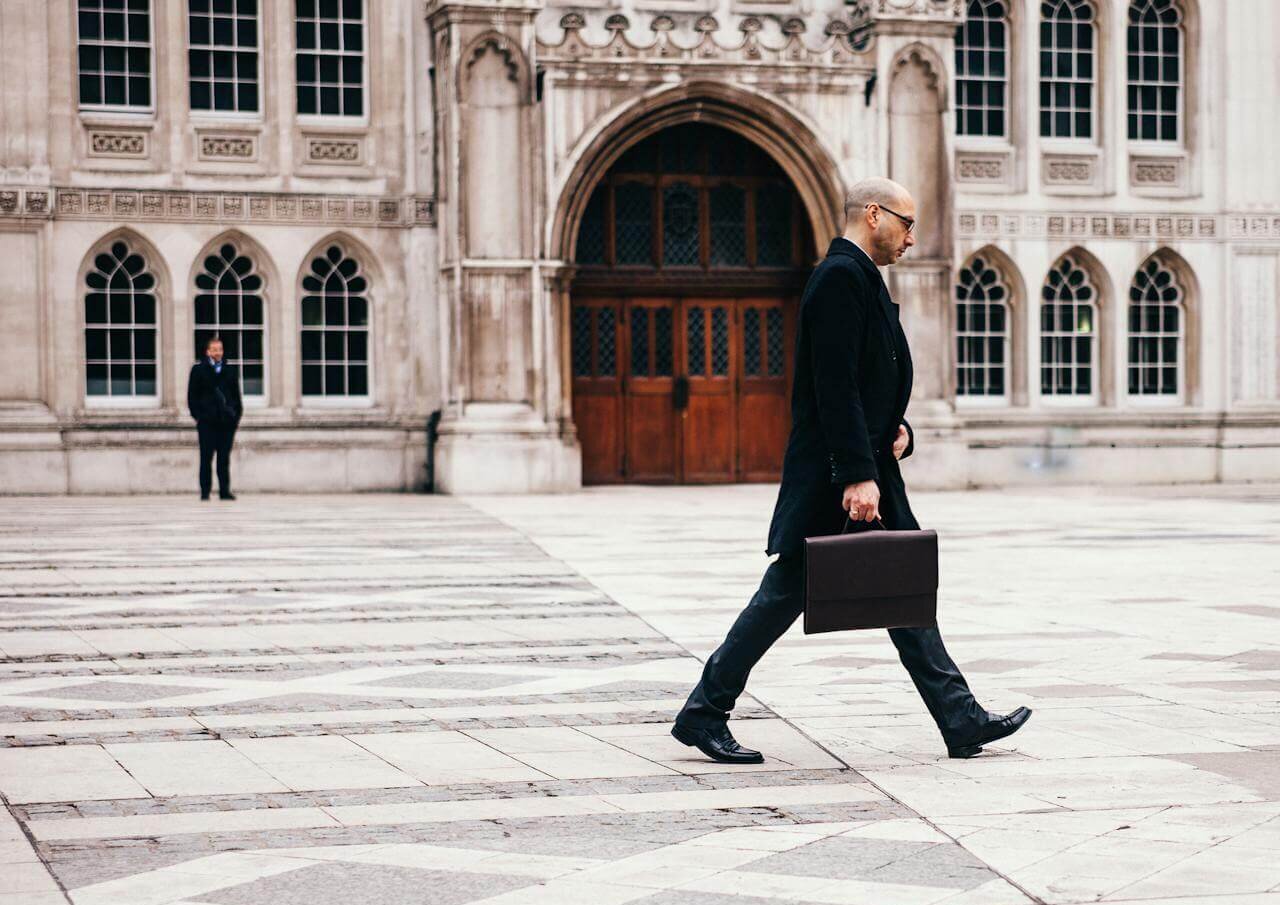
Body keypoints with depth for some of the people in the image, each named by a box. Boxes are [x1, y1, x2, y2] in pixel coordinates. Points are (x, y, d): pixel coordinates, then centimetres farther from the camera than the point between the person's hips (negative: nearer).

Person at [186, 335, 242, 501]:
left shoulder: (229, 370, 13)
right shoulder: (198, 369, 4)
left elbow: (236, 395, 16)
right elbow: (192, 396, 3)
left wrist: (237, 415, 6)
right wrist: (197, 416, -5)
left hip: (227, 422, 3)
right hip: (207, 422, -3)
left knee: (224, 458, 4)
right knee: (206, 458, -1)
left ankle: (225, 490, 8)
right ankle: (205, 491, 3)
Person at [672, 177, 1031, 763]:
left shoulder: (860, 278, 18)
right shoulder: (840, 276, -15)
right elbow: (835, 387, -22)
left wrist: (898, 428, 7)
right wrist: (858, 476, -26)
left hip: (871, 473, 11)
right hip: (831, 476, -11)